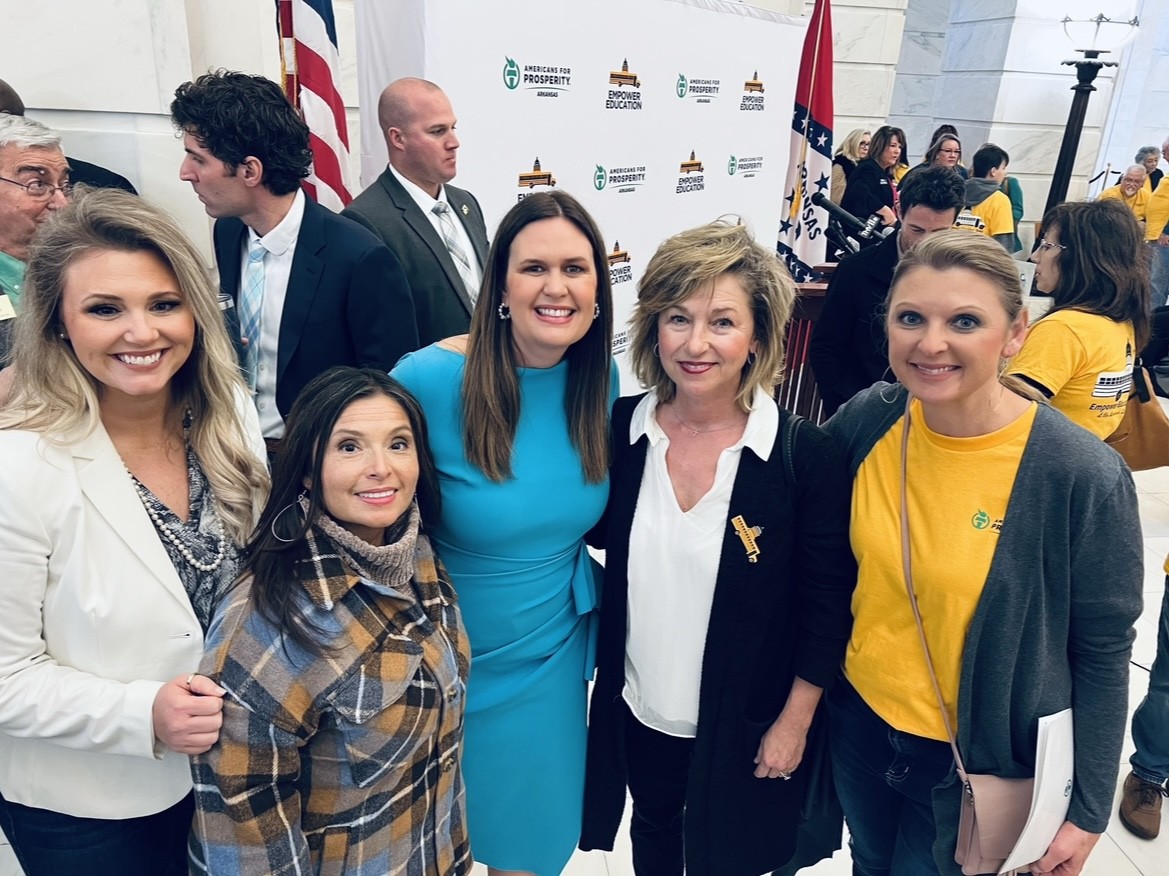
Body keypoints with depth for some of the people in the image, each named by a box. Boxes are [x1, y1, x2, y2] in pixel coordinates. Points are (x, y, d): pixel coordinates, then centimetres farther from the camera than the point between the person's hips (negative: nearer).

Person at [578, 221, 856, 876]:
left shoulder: (807, 456, -21)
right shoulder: (621, 430, -12)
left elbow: (828, 604, -13)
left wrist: (794, 722, -8)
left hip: (741, 728, -3)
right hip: (637, 712, 3)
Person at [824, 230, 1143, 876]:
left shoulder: (1083, 476, -23)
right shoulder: (865, 421, -14)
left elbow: (1103, 652, -12)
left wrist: (1088, 812, -5)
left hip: (980, 759, -3)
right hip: (857, 723, 4)